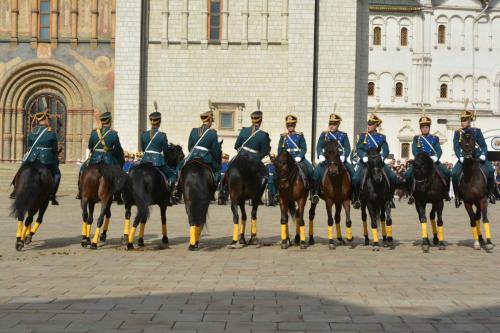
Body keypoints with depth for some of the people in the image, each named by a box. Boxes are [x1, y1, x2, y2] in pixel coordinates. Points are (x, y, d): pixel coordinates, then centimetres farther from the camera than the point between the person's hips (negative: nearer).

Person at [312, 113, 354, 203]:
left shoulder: (343, 135, 10)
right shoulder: (324, 134, 10)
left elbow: (347, 148, 1)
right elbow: (319, 146, 3)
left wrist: (343, 157, -19)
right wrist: (321, 156, -17)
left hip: (340, 159, 0)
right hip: (326, 159, 0)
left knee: (351, 171, -20)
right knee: (317, 171, -25)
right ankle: (315, 193, -16)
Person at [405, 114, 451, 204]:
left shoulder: (435, 138, 13)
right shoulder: (416, 138, 10)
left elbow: (439, 150, 0)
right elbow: (414, 151, -4)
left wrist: (436, 157, -22)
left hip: (433, 161, 1)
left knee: (447, 172, -22)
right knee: (408, 174, -24)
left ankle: (446, 192, -3)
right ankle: (411, 194, -9)